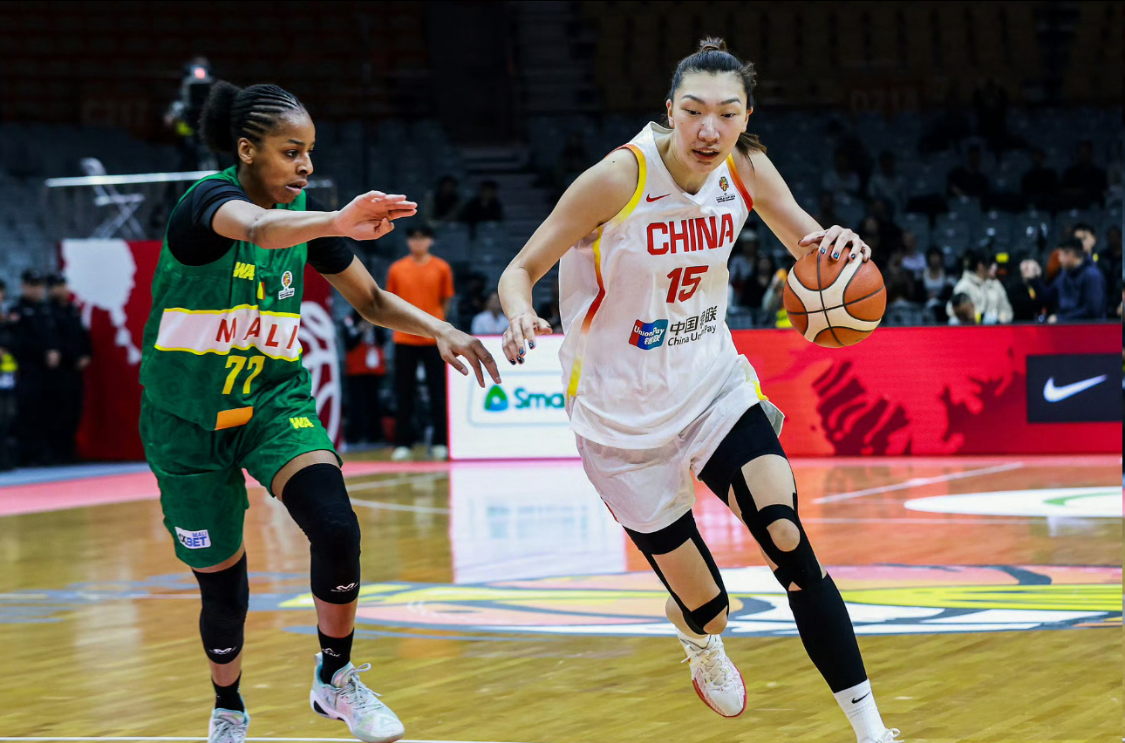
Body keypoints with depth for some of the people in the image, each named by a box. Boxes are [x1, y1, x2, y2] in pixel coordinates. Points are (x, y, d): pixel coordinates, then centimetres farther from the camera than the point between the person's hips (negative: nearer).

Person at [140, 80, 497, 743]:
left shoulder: (305, 214, -2)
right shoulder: (208, 199, -20)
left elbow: (371, 300, 9)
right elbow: (257, 227, -46)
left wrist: (440, 330, -9)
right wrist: (337, 223, -65)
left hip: (274, 400, 4)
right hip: (188, 420, -3)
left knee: (336, 527, -23)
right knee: (222, 585, 6)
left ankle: (336, 678, -3)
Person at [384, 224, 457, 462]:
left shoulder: (442, 268, 2)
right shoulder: (396, 269, 5)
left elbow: (445, 301, 9)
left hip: (433, 338, -1)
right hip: (404, 338, 1)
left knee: (438, 393, 0)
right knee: (404, 394, 2)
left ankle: (440, 443, 6)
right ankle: (403, 444, 7)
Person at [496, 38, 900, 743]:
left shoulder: (746, 171, -8)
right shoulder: (621, 177, -21)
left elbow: (812, 248, 5)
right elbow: (521, 270, -15)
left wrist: (840, 247, -20)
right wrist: (522, 316, -38)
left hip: (715, 387, 3)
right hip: (625, 416, -3)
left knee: (787, 539, -20)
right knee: (706, 610, 3)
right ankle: (702, 649, 43)